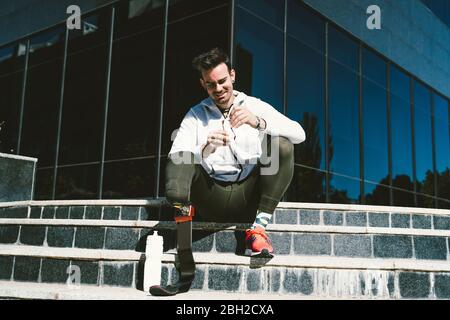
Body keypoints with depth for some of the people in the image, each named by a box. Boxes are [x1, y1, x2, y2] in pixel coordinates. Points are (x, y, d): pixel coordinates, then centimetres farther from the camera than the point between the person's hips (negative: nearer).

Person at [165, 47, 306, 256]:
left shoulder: (256, 107, 11)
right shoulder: (196, 114, 13)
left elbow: (299, 134, -5)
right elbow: (175, 156, -3)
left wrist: (258, 122, -21)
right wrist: (204, 150, -24)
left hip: (247, 198, 1)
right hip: (212, 197, 0)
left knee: (281, 144, -21)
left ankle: (259, 227, -26)